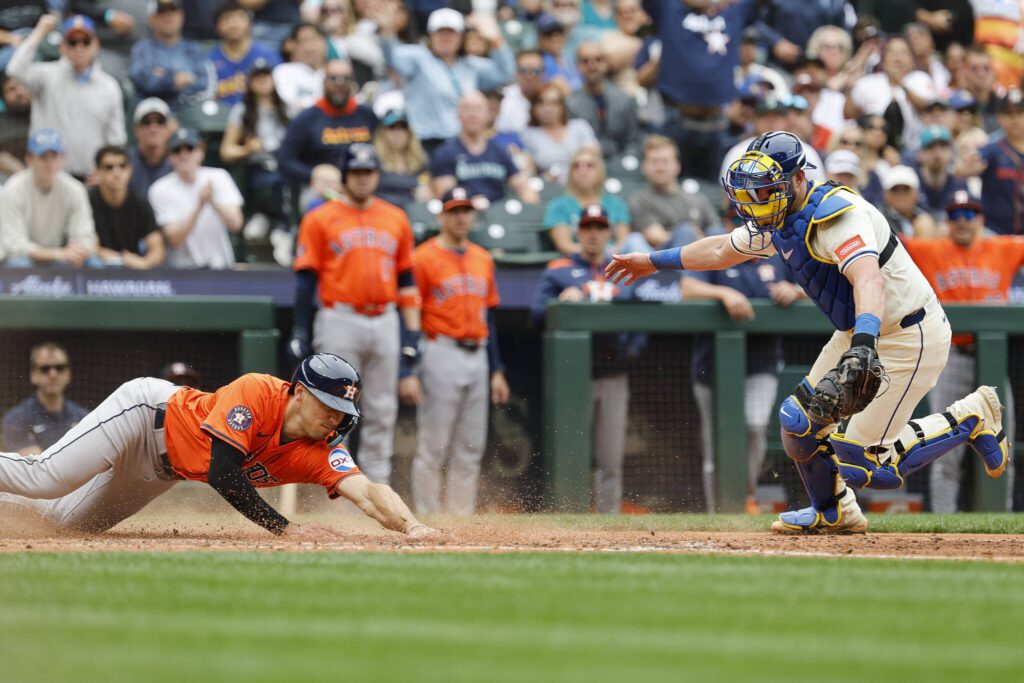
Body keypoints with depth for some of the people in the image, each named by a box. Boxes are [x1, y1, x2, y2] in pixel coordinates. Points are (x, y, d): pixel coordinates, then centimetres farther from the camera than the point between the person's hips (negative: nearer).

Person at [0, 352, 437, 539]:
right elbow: (222, 474, -40)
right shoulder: (257, 392, -34)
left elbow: (366, 493, -35)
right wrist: (285, 528, -42)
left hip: (165, 469, 6)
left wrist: (411, 526, -54)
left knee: (69, 520, 12)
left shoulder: (321, 453, -21)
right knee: (45, 479, -17)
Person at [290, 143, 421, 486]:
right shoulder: (320, 220, 2)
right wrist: (300, 330, -8)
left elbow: (406, 280, 14)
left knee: (382, 411, 5)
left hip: (385, 323, 4)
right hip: (340, 322, -4)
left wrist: (412, 331, 7)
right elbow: (306, 278, -1)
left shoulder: (396, 219, 13)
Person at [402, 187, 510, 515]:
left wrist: (496, 371, 15)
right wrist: (407, 374, -14)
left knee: (470, 450, 7)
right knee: (433, 447, -5)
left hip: (477, 357, 6)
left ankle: (461, 517, 12)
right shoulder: (423, 258, -5)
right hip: (441, 355, -6)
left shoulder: (482, 260, 15)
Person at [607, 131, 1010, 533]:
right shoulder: (778, 224, 3)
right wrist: (654, 262, 31)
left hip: (909, 340, -9)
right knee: (800, 420, 12)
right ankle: (833, 513, 37)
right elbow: (721, 251, 23)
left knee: (862, 465, -11)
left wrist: (864, 343, -62)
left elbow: (868, 279, -45)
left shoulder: (837, 216, -27)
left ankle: (970, 418, 7)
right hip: (859, 333, 9)